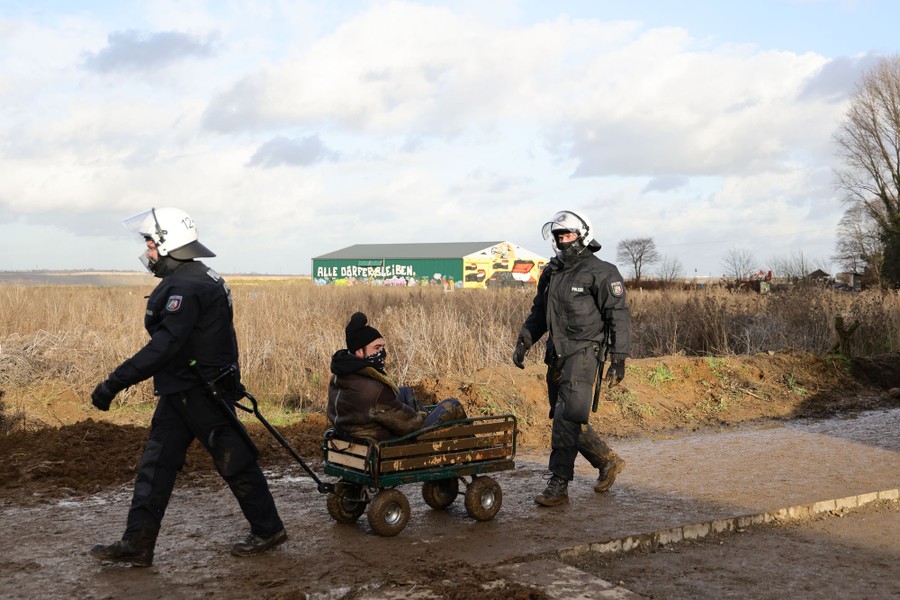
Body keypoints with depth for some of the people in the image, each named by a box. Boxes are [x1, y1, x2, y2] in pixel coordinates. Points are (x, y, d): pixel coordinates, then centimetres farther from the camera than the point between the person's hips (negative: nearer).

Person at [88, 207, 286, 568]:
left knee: (234, 463, 3)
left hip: (200, 394, -11)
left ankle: (268, 530, 19)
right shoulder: (194, 279, 12)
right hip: (180, 392, 11)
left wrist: (115, 382, -32)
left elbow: (165, 346, -31)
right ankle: (137, 545, 13)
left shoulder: (186, 287, -22)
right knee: (155, 464, 9)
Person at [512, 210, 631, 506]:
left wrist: (619, 359, -14)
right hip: (557, 355, 8)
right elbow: (538, 313, 23)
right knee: (569, 421, 12)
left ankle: (558, 485, -10)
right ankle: (608, 461, 33)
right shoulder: (551, 272, 15)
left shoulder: (601, 273, -7)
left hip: (584, 354, -8)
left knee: (568, 419, -14)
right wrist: (523, 342, 11)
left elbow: (619, 317, -9)